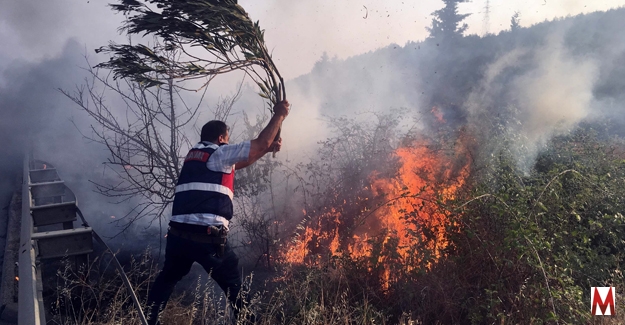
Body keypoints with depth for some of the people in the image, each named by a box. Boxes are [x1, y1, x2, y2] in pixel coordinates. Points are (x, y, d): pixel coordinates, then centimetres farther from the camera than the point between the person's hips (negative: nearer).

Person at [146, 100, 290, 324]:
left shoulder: (194, 155, 24)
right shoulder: (220, 154, 0)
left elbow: (237, 164, 31)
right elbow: (259, 144, -1)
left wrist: (267, 150, 27)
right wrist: (279, 115, 10)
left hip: (178, 233, 7)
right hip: (207, 235, -7)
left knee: (168, 278, 28)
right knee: (234, 285, 11)